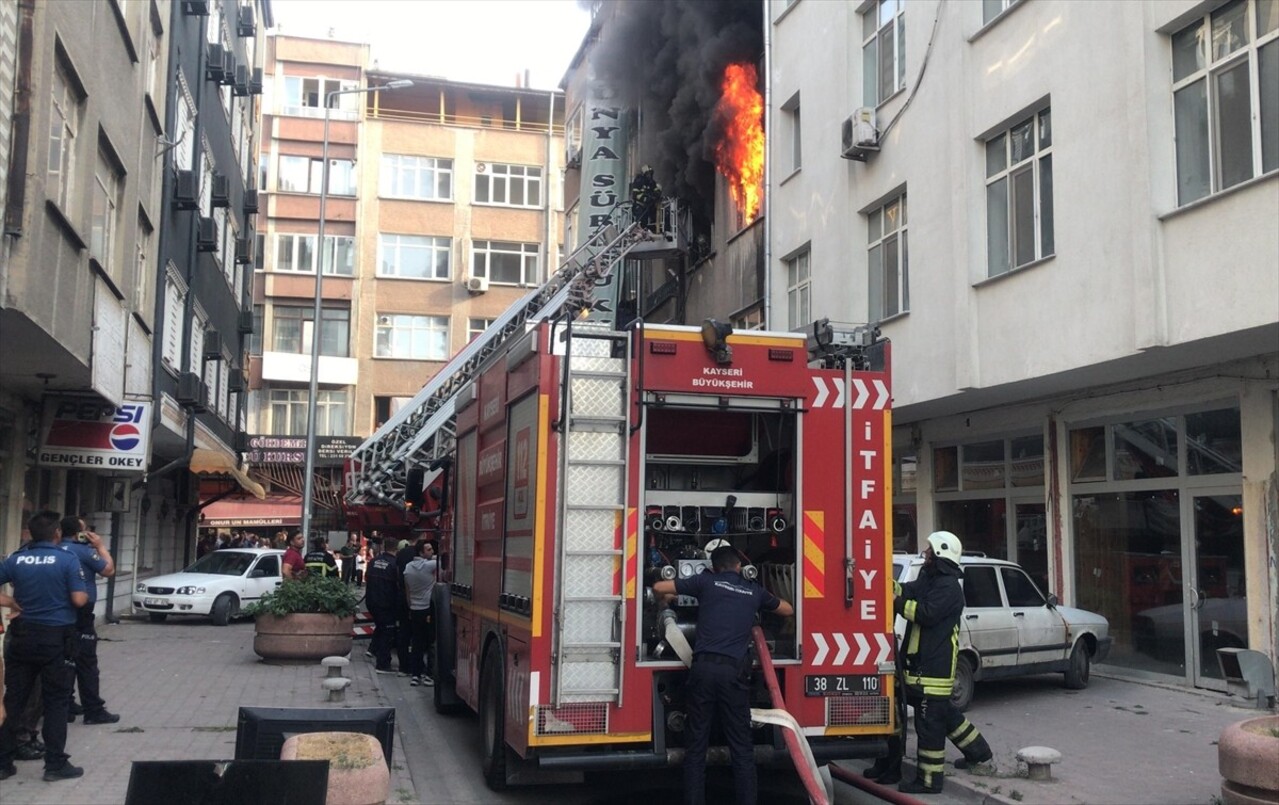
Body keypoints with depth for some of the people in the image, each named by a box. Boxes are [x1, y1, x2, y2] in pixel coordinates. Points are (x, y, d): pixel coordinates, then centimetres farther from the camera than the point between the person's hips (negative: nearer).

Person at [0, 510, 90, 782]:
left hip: (23, 635, 4)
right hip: (56, 638, -4)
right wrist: (85, 590, 6)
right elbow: (79, 600, -15)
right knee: (56, 701, 4)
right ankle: (55, 764, 6)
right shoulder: (67, 559, -11)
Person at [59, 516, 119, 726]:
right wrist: (100, 546, -1)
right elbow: (109, 570, -7)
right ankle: (94, 711, -1)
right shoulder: (83, 551, -15)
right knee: (86, 664, -4)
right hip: (80, 615, -8)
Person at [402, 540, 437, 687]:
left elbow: (407, 591, 14)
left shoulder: (408, 567, 7)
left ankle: (415, 674, 10)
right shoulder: (430, 565, -14)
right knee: (432, 643, 3)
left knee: (416, 643, 10)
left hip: (414, 610, 6)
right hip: (429, 610, -6)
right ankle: (429, 674, 3)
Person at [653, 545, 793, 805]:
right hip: (734, 671, 0)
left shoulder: (706, 581, 12)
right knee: (741, 745, 5)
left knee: (696, 744, 6)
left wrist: (667, 598, 37)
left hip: (704, 667, 0)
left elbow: (659, 587, 15)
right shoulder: (754, 591, 18)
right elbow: (788, 610, 36)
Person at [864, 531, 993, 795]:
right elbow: (907, 592, 6)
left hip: (935, 666, -10)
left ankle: (929, 779, 0)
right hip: (923, 662, 10)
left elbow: (926, 614, -23)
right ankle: (977, 750, 38)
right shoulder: (928, 579, 17)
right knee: (944, 713, 23)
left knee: (929, 721, -6)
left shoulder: (948, 587, -15)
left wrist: (897, 602, -19)